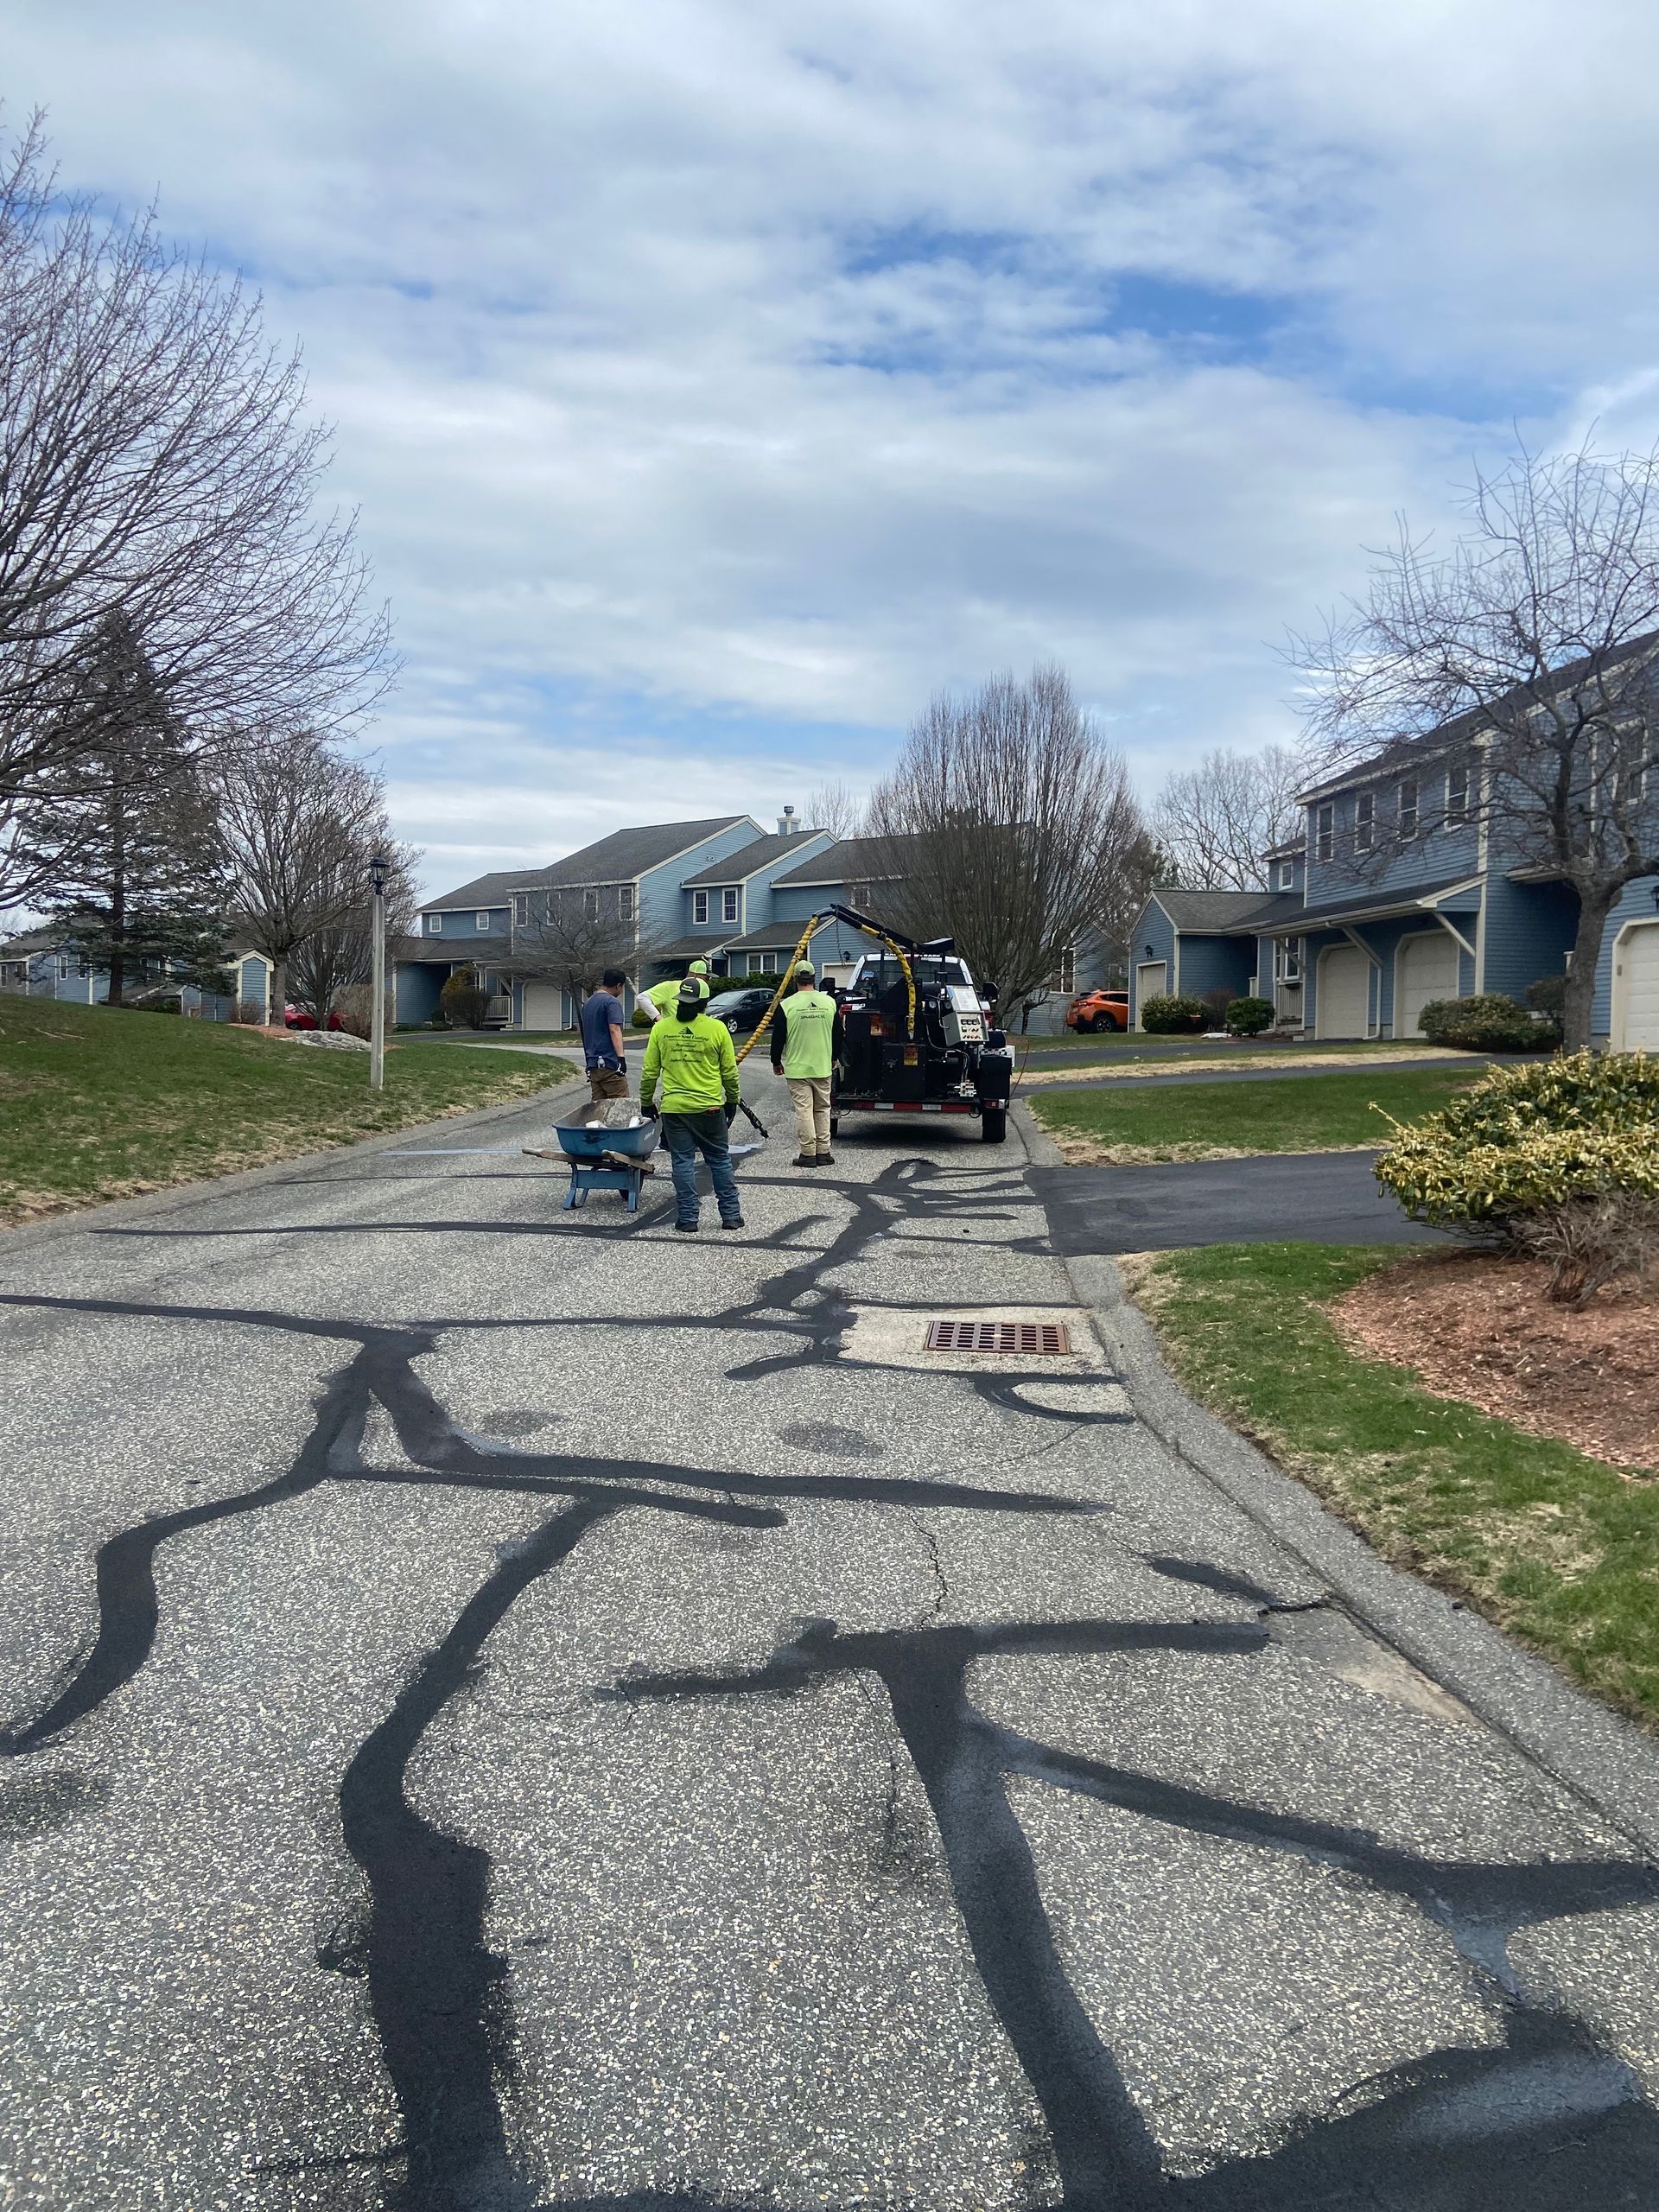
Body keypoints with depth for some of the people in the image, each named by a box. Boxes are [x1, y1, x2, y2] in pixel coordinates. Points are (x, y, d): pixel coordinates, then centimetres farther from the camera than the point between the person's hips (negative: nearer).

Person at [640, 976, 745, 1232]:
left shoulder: (661, 1028, -2)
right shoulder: (717, 1028, -5)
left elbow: (650, 1072, 3)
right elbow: (730, 1072, 2)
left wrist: (646, 1102, 16)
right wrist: (732, 1100, 16)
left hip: (674, 1108, 1)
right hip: (710, 1108, 0)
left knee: (683, 1162, 6)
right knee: (720, 1160, 11)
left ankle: (687, 1220, 7)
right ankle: (731, 1215, 14)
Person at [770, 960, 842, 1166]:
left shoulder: (786, 1005, -9)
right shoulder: (830, 1003, 1)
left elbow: (778, 1037, -3)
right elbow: (838, 1035, 10)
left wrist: (776, 1062, 11)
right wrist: (834, 1058, 25)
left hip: (797, 1068, -3)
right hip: (823, 1067, 3)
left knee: (803, 1110, 0)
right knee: (822, 1109, 12)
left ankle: (808, 1153, 1)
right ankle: (823, 1152, 13)